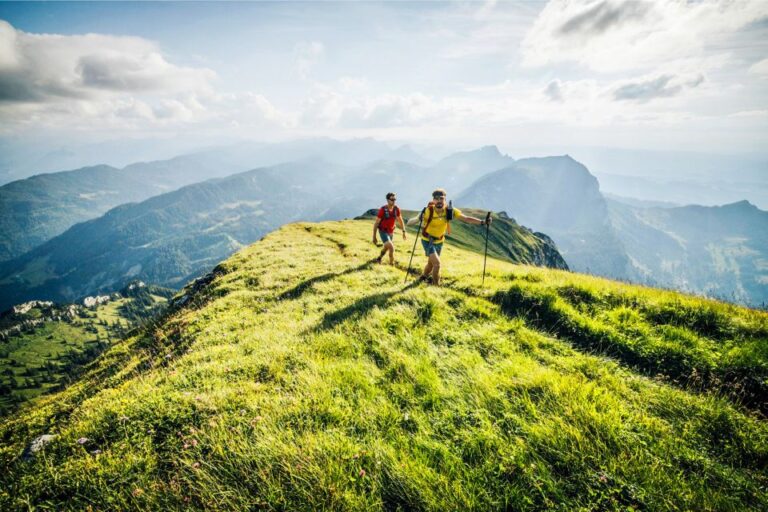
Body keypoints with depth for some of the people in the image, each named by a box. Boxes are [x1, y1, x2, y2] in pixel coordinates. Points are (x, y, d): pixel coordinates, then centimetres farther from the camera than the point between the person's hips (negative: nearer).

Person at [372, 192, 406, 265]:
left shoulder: (396, 209, -9)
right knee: (391, 248, -21)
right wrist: (374, 237, -15)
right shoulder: (382, 210, -21)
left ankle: (379, 258, 54)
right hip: (383, 232, -6)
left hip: (391, 232, 6)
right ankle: (392, 264, -5)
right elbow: (376, 223, -15)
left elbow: (400, 221, 6)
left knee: (386, 247, 26)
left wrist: (404, 232, 1)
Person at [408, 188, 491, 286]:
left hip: (439, 241, 5)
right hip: (427, 241, -5)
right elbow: (410, 221, -29)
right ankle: (436, 285, 4)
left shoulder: (450, 211, -17)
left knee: (431, 263, 21)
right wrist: (418, 219, -51)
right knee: (437, 263, -18)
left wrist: (482, 222, -25)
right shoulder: (428, 211, -26)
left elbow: (465, 218, -16)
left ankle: (423, 277, 51)